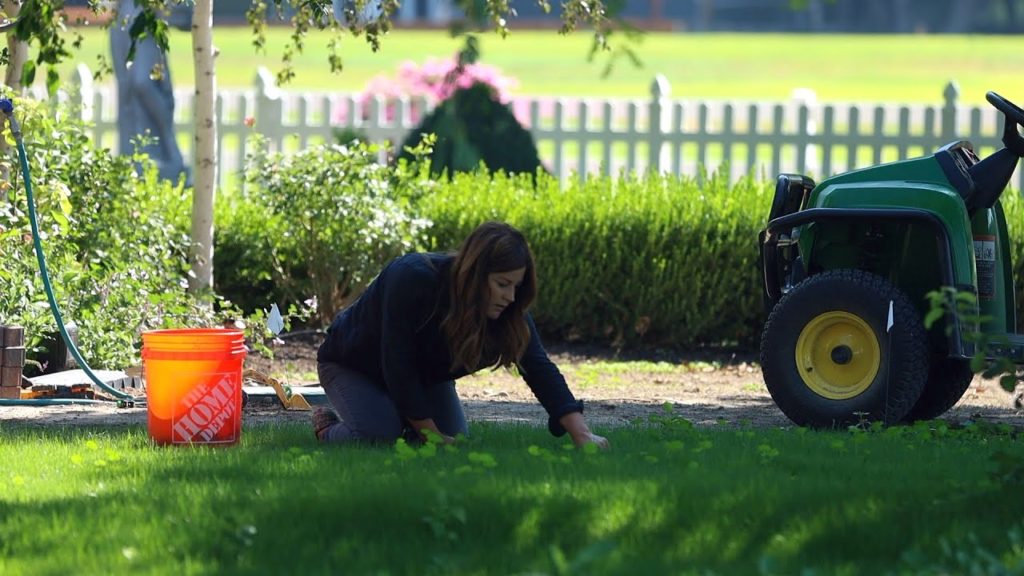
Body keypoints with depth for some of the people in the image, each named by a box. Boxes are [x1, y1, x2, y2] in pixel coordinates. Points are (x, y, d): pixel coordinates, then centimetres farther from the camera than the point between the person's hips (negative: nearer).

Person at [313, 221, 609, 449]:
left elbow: (540, 370, -26)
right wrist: (431, 434, -31)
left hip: (424, 374, 6)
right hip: (351, 366, -6)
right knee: (381, 437, -29)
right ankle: (327, 427, 3)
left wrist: (582, 435, -39)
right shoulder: (412, 279, -39)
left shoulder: (509, 311, -23)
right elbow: (397, 366, -35)